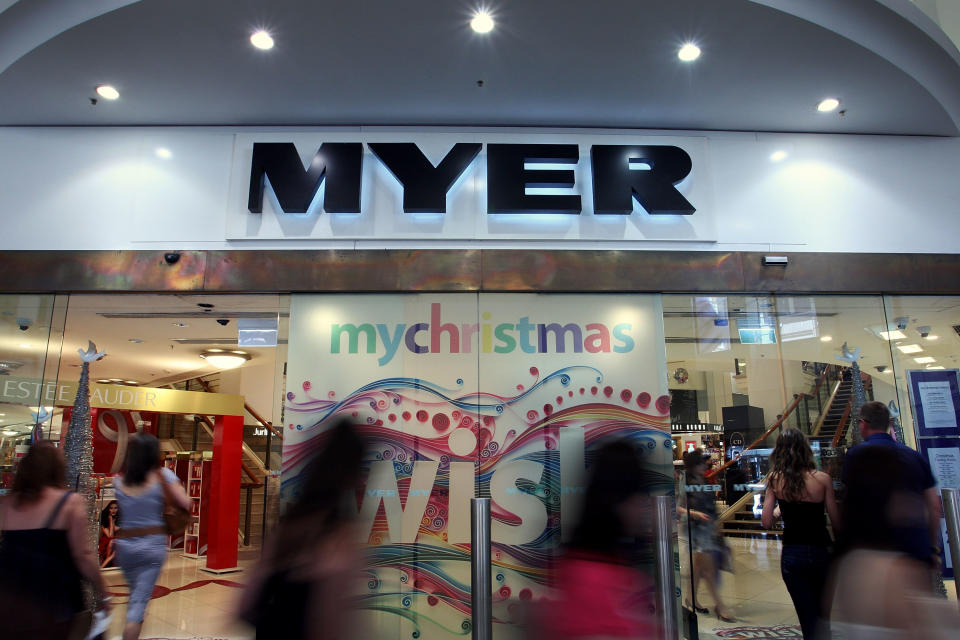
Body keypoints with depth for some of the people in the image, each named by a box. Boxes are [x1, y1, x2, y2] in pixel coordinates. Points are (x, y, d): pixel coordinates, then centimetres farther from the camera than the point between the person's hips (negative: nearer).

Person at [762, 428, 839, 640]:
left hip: (791, 556, 0)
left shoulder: (775, 479, -5)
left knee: (809, 620, 10)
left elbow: (767, 522, -6)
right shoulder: (822, 479, -9)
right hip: (821, 551, 0)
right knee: (823, 614, 20)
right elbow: (837, 524, -5)